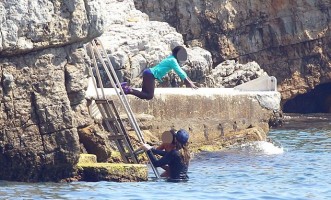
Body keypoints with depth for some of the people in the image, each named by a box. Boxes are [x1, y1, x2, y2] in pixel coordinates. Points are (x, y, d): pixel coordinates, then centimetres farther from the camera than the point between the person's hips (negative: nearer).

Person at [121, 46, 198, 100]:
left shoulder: (172, 59, 18)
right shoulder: (172, 61, -11)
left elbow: (180, 71, 25)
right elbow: (180, 72, -13)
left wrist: (190, 82, 24)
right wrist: (190, 83, -9)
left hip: (148, 73, 10)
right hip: (150, 75, -10)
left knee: (145, 94, 13)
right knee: (149, 96, -15)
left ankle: (127, 87, 9)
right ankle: (129, 91, -17)